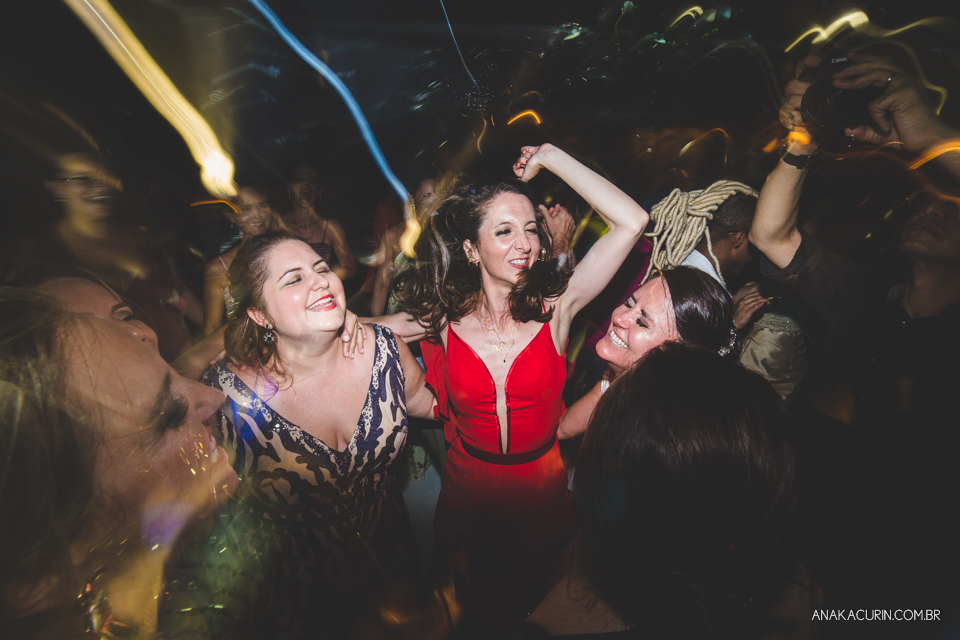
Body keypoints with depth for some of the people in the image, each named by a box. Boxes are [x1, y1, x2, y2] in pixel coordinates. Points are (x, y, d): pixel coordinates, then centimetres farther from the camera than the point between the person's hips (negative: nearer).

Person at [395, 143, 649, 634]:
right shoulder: (443, 320, -14)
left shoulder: (555, 308, -17)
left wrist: (549, 157, -20)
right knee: (472, 612, 29)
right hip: (467, 493, 1)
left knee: (532, 605, 28)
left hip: (542, 490, 0)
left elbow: (631, 221, -25)